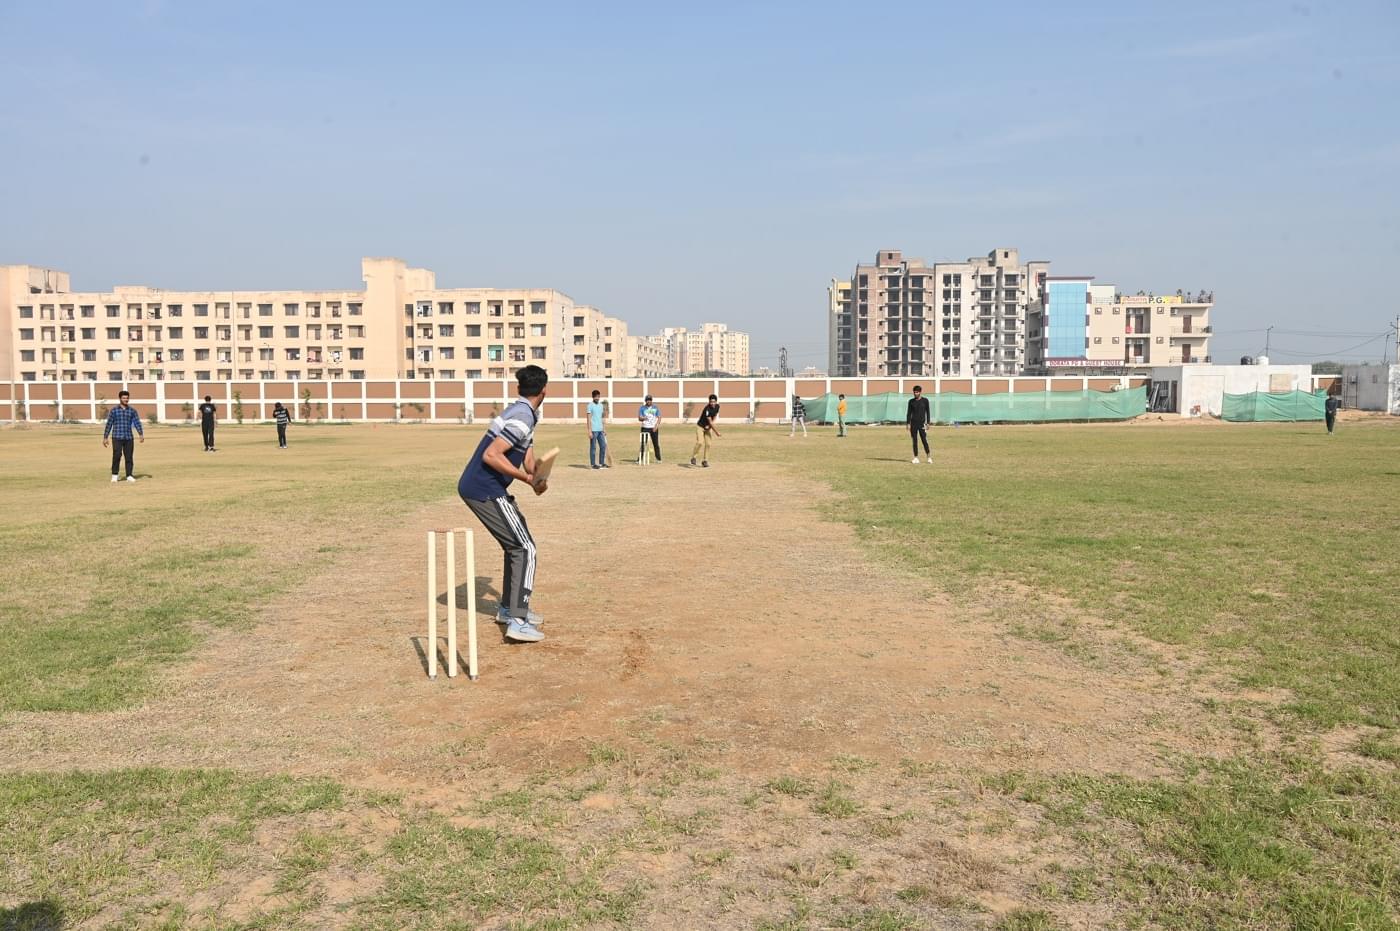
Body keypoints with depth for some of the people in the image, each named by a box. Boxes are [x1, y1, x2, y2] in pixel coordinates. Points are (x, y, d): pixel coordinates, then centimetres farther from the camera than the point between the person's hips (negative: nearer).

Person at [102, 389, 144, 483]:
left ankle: (129, 476, 8)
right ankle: (114, 475, 2)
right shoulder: (114, 410, 3)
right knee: (117, 456, -10)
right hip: (117, 437, -2)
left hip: (129, 438, 2)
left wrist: (141, 434, -15)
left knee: (129, 457, 2)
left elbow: (137, 422, -1)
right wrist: (105, 438, 2)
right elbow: (109, 424, 5)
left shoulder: (132, 410, 8)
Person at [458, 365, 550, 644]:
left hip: (476, 488, 10)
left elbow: (528, 459, 12)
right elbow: (490, 455, -25)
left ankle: (508, 608, 33)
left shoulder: (522, 414, 15)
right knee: (524, 549, -8)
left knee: (516, 544, 22)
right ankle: (518, 621, -13)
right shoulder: (522, 417, -17)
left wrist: (536, 478, -10)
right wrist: (528, 478, -25)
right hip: (485, 491, -10)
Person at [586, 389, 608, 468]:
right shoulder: (590, 405, -6)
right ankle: (593, 464, 3)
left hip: (600, 430, 7)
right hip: (593, 430, -7)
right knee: (593, 447, -2)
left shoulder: (601, 405, 15)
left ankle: (602, 463, 14)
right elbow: (589, 419, -10)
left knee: (603, 446, 6)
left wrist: (604, 429, 14)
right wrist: (589, 431, -15)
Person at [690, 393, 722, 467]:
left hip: (708, 428, 6)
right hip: (700, 426, -6)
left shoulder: (717, 406, -9)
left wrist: (710, 425, -5)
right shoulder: (707, 409, -30)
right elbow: (710, 422, -28)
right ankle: (693, 457, -2)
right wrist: (716, 431, -27)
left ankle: (705, 461, 11)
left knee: (708, 444, -1)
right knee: (700, 442, -21)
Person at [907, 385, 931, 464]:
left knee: (924, 440, -8)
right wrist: (908, 424, 2)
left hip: (922, 423, -2)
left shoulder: (925, 400, 2)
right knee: (914, 441, 3)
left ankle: (929, 457, -2)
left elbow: (927, 412, 3)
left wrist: (928, 423, -3)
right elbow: (909, 413, 9)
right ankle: (916, 458, 7)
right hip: (913, 423, 2)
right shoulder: (911, 401, 7)